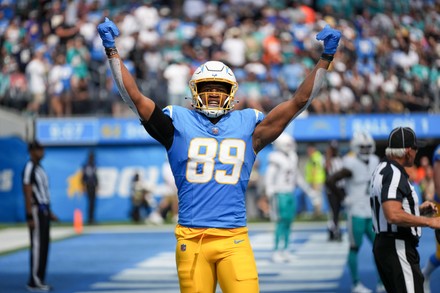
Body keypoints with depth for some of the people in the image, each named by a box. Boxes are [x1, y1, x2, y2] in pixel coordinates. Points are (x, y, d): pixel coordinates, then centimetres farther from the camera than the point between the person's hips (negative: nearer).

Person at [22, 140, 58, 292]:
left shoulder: (40, 168, 17)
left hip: (44, 210, 9)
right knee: (37, 245, -8)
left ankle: (40, 280, 15)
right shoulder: (29, 168, -13)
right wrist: (30, 216, -21)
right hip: (36, 211, -9)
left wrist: (49, 212, 21)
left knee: (44, 246, 10)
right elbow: (28, 194, -17)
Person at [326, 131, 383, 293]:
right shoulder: (352, 166, -15)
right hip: (356, 214, -7)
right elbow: (330, 181, -20)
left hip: (371, 214, 7)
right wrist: (343, 198, -12)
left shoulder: (374, 162, 6)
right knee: (355, 248, 3)